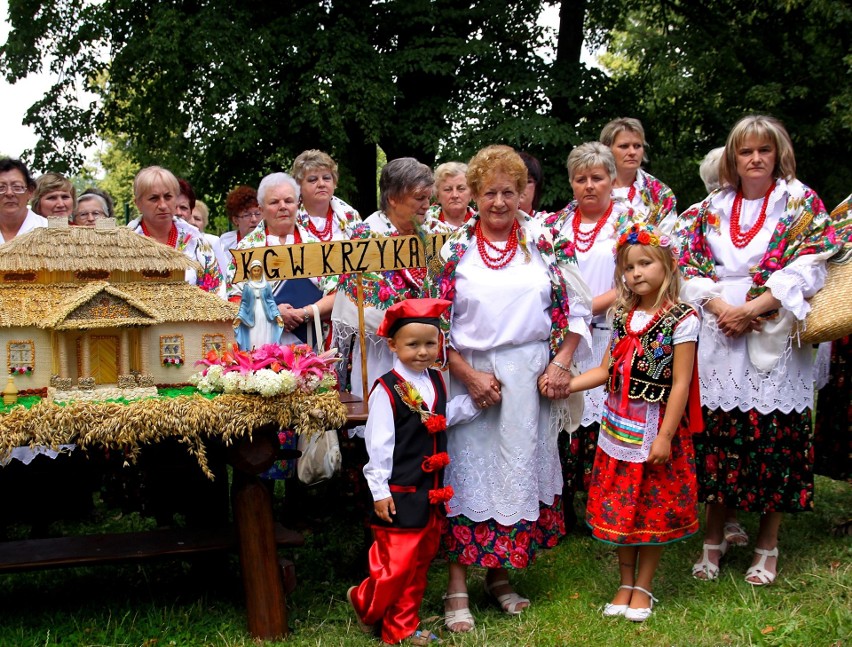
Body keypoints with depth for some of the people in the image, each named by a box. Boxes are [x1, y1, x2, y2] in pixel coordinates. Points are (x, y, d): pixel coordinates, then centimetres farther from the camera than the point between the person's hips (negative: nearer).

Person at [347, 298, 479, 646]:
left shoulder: (436, 380, 5)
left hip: (432, 493, 7)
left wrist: (475, 401, 11)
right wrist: (379, 490, -14)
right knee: (397, 563, -2)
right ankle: (365, 602, 26)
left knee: (421, 560, 15)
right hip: (400, 494, -7)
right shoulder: (387, 389, -16)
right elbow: (378, 443, -15)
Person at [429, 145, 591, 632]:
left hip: (531, 379, 2)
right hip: (469, 376, -2)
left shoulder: (546, 242, 5)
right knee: (467, 472, -1)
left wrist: (561, 363, -3)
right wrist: (468, 374, -10)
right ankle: (458, 586, 7)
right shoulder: (453, 248, 1)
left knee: (520, 470, 8)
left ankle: (500, 576, 23)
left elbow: (577, 307, 7)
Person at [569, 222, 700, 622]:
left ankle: (643, 587, 23)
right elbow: (608, 371, 10)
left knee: (654, 510, 7)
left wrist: (664, 437, -16)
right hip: (618, 426, 5)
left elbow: (680, 383, -13)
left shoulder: (681, 319, -11)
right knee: (618, 508, 11)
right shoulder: (622, 316, 7)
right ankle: (625, 584, 27)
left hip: (656, 429, -5)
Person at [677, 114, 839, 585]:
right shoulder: (712, 207, 13)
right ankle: (714, 537, 16)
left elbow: (806, 269, -7)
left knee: (774, 435, -1)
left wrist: (751, 310, -15)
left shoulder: (801, 203, 4)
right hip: (719, 337, 3)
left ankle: (768, 545, 12)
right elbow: (690, 266, 8)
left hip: (775, 339, -2)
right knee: (718, 432, 3)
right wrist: (719, 307, -9)